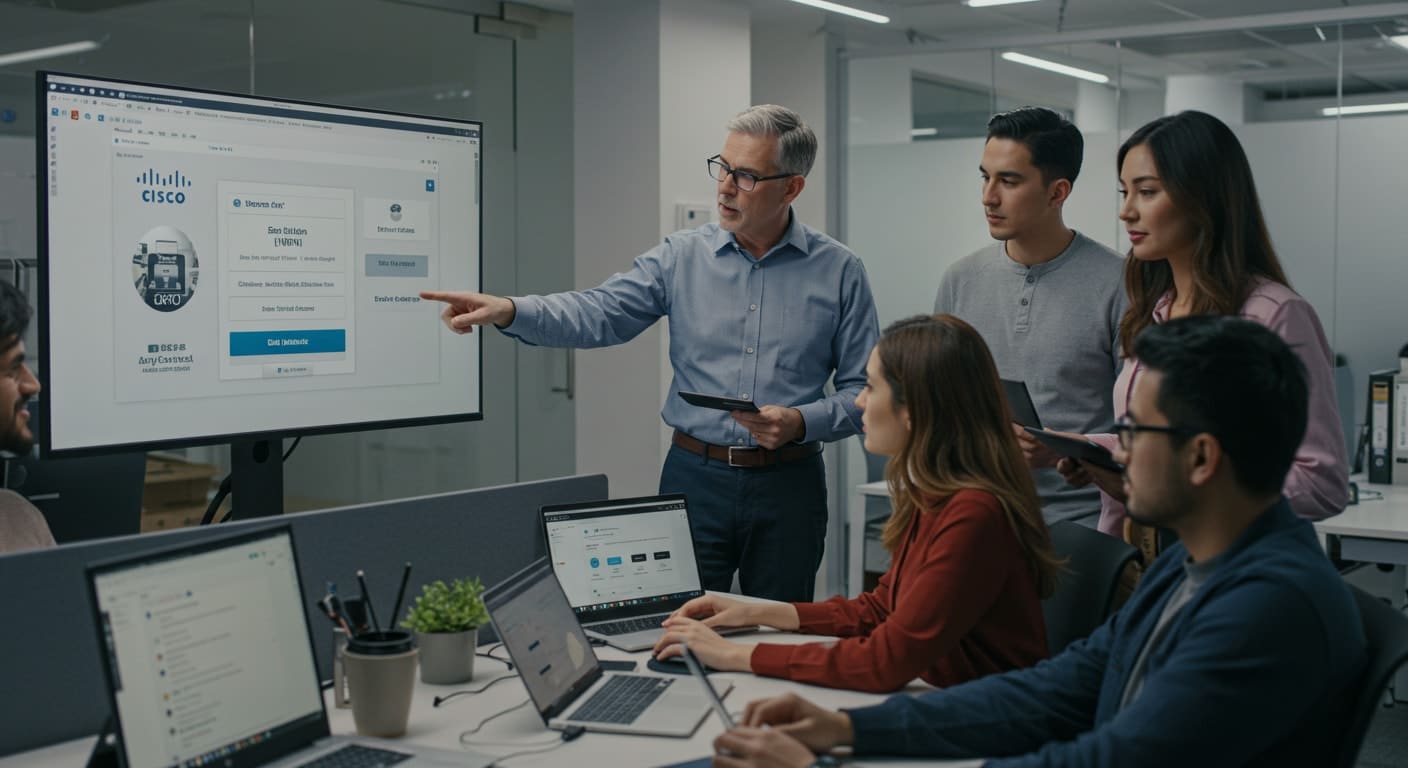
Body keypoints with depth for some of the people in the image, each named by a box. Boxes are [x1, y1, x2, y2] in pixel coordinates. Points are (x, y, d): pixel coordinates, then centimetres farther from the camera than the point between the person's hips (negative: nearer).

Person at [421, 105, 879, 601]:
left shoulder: (839, 272, 0)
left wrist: (801, 423, -17)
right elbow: (599, 313, -10)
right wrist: (508, 310, -25)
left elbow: (865, 391, 1)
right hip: (695, 477, 1)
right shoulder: (683, 257, 2)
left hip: (787, 485, -1)